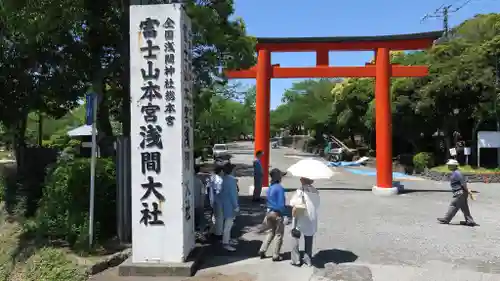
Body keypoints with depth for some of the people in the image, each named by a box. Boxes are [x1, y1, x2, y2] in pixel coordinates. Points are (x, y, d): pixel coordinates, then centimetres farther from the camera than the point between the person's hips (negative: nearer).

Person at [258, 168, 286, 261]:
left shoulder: (270, 188, 5)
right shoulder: (280, 188, -18)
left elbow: (269, 201, 10)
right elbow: (281, 204, -20)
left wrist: (267, 215, 16)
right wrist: (284, 214, -9)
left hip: (269, 212, 7)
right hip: (277, 213, -7)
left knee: (272, 232, 22)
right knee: (279, 234, 8)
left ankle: (262, 250, 19)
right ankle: (276, 256, 15)